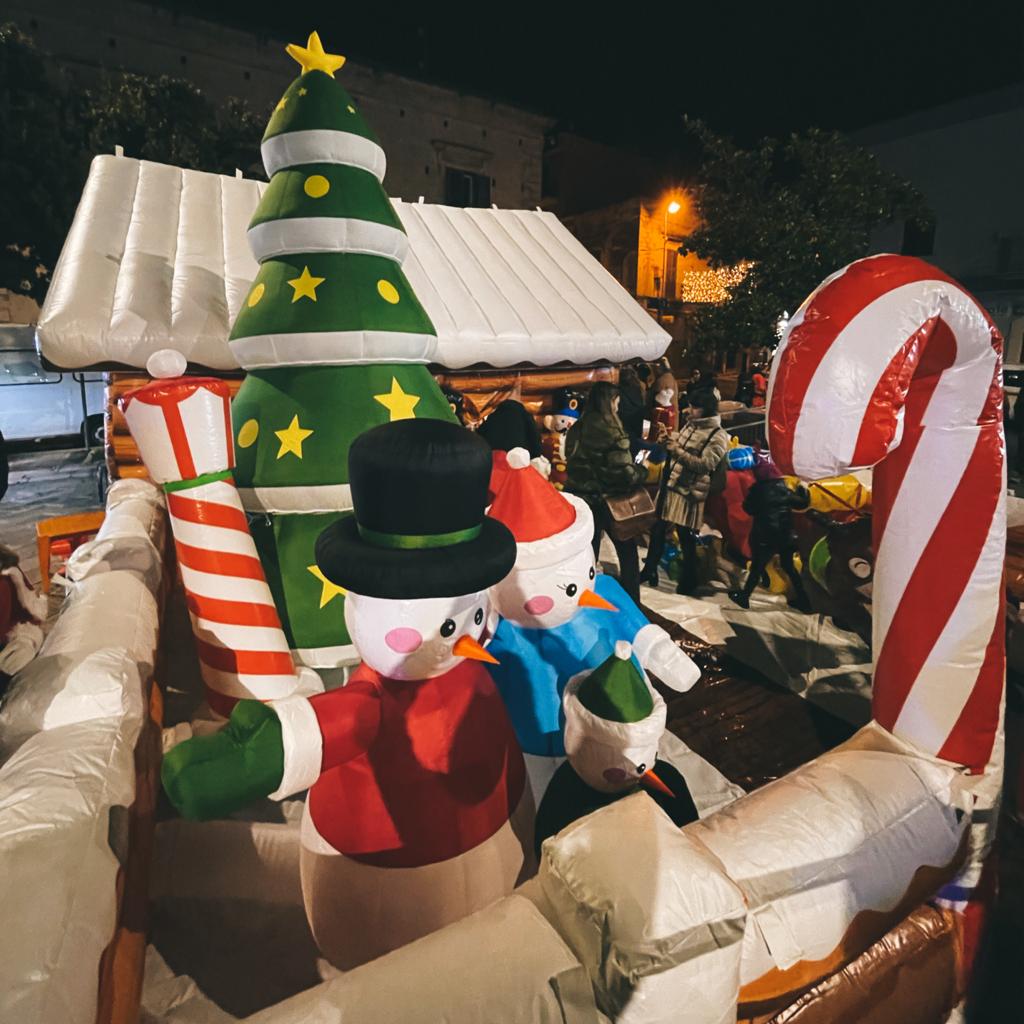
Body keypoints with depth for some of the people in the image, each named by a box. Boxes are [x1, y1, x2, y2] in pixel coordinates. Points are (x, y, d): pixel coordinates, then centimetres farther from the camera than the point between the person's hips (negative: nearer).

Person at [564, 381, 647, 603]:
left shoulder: (576, 429, 1)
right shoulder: (611, 431, -18)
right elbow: (625, 473, -21)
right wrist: (642, 471, -2)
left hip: (579, 496, 5)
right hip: (606, 499, -5)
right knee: (627, 549, 15)